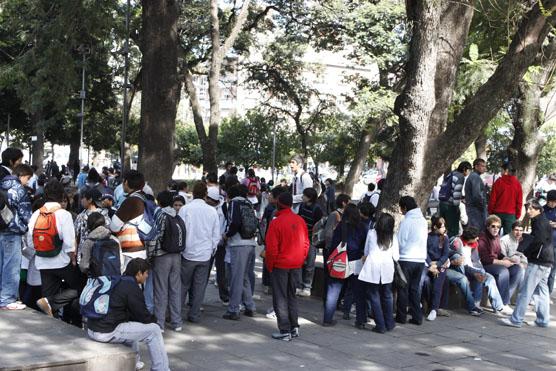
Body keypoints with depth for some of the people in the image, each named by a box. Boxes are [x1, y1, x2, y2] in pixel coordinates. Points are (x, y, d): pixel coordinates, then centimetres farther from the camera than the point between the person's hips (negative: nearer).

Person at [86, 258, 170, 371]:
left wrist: (150, 318, 18)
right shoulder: (132, 287, -11)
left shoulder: (118, 282, 17)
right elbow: (143, 316, -7)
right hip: (107, 333, -10)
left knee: (132, 324, 35)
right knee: (154, 330, -2)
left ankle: (134, 362, 40)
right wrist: (154, 319, 15)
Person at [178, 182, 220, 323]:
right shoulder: (212, 211, -2)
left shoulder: (185, 209, -10)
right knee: (199, 286, 8)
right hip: (205, 255, 1)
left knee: (183, 285, 10)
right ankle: (194, 314, 12)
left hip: (188, 254, -1)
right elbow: (217, 235, 4)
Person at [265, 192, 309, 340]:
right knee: (292, 296, 18)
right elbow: (306, 243, 6)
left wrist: (269, 265, -2)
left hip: (280, 265, -5)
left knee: (280, 298, 3)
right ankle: (294, 327, 20)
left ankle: (285, 331, 2)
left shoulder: (276, 222, -16)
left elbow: (271, 248, -15)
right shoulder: (300, 221, 1)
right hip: (296, 265, 6)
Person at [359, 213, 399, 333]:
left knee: (375, 296, 4)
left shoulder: (371, 233, 3)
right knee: (387, 296, 16)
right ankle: (389, 323, 23)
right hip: (387, 267, 2)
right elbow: (396, 256, 8)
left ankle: (380, 325, 3)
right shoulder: (393, 237, 5)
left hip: (373, 266, -2)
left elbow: (366, 252, 11)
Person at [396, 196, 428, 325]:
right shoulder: (423, 221, 7)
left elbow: (400, 242, -9)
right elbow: (423, 240, 14)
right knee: (415, 289, 12)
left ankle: (401, 316, 9)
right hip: (421, 259, 6)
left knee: (403, 289, 5)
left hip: (406, 259, -5)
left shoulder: (406, 221, -12)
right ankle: (417, 317, 10)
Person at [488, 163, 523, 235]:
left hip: (498, 213, -1)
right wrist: (518, 215, 10)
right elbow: (519, 201, 3)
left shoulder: (499, 182, -6)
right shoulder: (517, 184, 0)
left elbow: (492, 199, -4)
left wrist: (490, 212, 6)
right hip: (511, 214, 1)